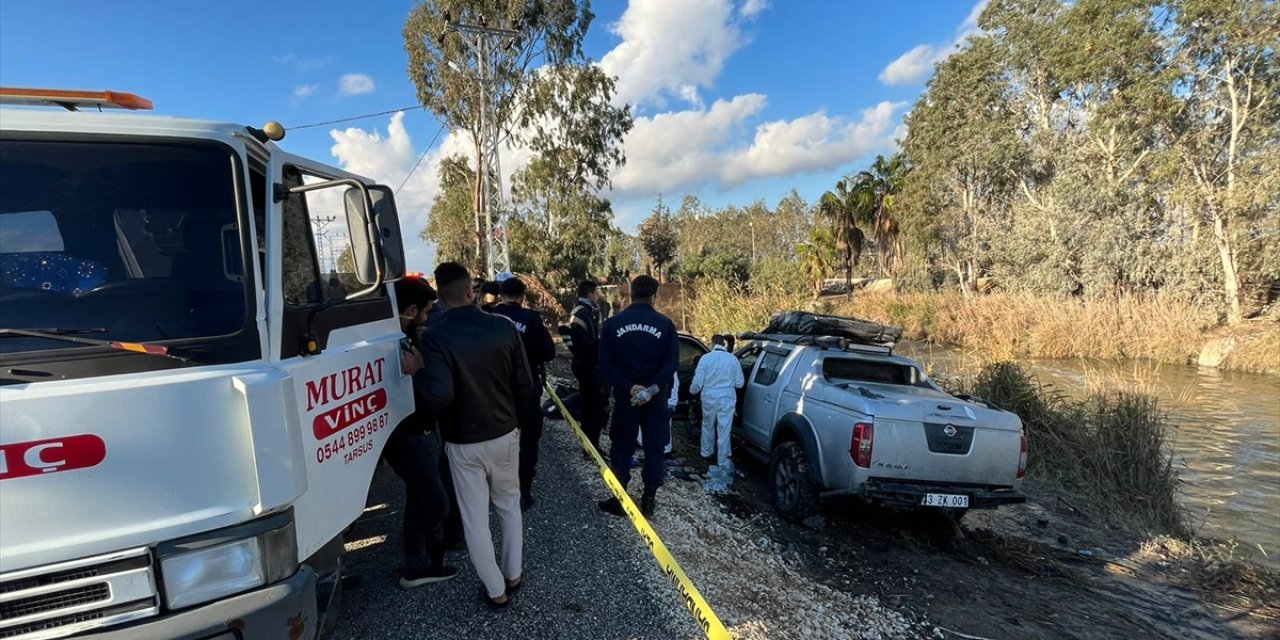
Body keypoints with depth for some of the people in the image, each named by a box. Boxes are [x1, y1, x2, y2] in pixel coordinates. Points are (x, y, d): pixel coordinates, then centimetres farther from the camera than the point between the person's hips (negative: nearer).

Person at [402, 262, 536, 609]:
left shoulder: (436, 337, -18)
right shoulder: (504, 327, -9)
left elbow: (440, 396, -30)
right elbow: (525, 385, -5)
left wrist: (417, 371, -12)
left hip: (463, 443, -3)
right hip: (504, 435, 3)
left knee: (475, 519, 12)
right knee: (509, 506, 23)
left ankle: (496, 590, 24)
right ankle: (513, 574, 36)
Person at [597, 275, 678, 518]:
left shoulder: (612, 324, -2)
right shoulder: (665, 324, -4)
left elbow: (606, 364, -7)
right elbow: (671, 362, -11)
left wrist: (629, 387, -12)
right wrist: (653, 388, -16)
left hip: (624, 396, 0)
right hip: (655, 397, 0)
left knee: (621, 448, 11)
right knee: (654, 448, 11)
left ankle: (618, 500, 16)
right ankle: (649, 499, 18)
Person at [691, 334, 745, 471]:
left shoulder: (705, 358, -7)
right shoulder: (733, 359, -4)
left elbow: (698, 382, -5)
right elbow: (739, 383, 0)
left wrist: (692, 390, 17)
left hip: (709, 398, 1)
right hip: (727, 398, 0)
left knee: (707, 426, 22)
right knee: (724, 430, 6)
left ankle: (707, 453, 38)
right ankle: (722, 462, 10)